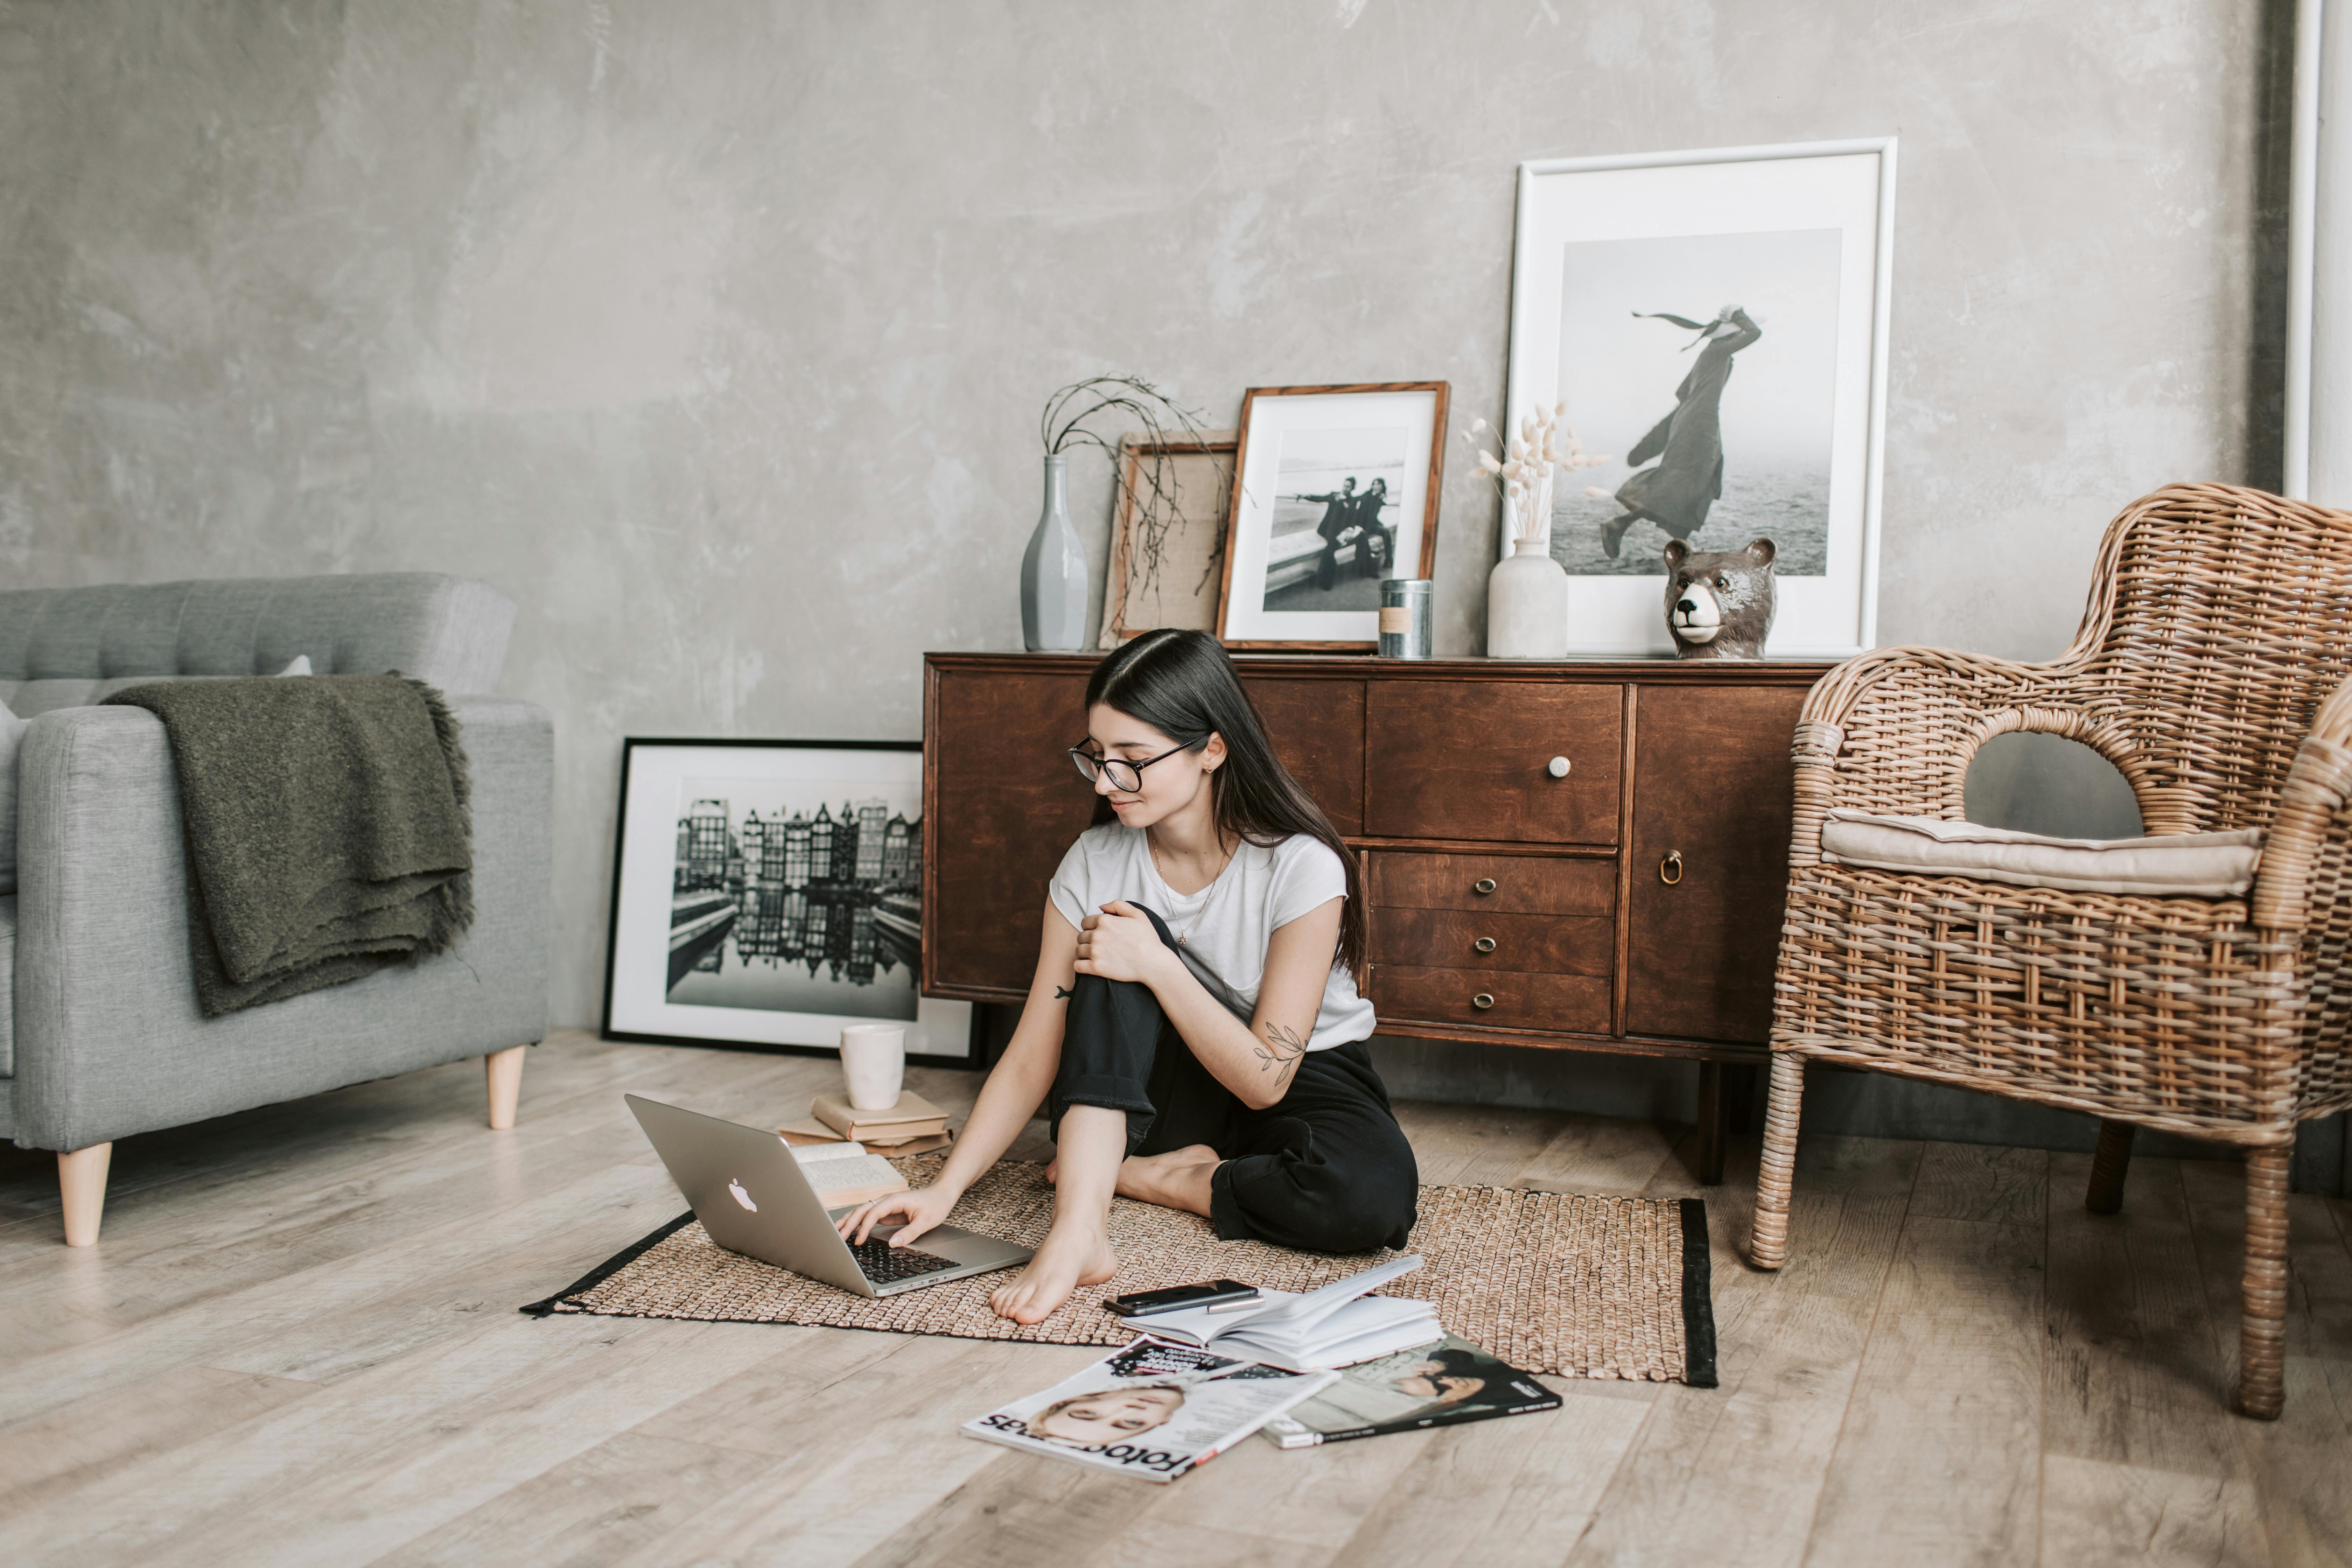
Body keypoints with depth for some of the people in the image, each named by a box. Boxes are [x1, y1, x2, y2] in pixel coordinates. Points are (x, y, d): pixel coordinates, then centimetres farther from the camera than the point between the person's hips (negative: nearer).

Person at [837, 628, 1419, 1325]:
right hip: (1164, 1086, 3)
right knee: (1112, 947, -28)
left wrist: (1158, 965, -33)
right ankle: (1079, 1227, -37)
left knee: (1375, 1194, -37)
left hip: (1303, 1084, -2)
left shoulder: (1301, 868, -24)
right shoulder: (1095, 863, -13)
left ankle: (1146, 1176, -15)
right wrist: (944, 1190, -24)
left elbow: (1265, 1080, -24)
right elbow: (1032, 1059, -12)